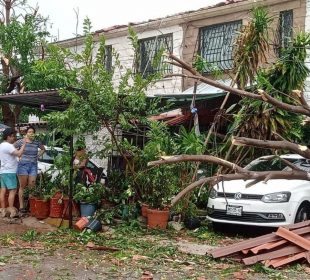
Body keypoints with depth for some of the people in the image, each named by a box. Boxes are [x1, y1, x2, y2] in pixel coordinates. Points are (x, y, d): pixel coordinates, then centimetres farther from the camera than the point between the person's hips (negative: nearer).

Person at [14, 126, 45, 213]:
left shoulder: (37, 143, 7)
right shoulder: (20, 142, -2)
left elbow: (43, 149, 25)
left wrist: (38, 156, 11)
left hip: (33, 166, 3)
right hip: (23, 165, -3)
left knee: (32, 186, -1)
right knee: (22, 186, -1)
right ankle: (21, 206, 3)